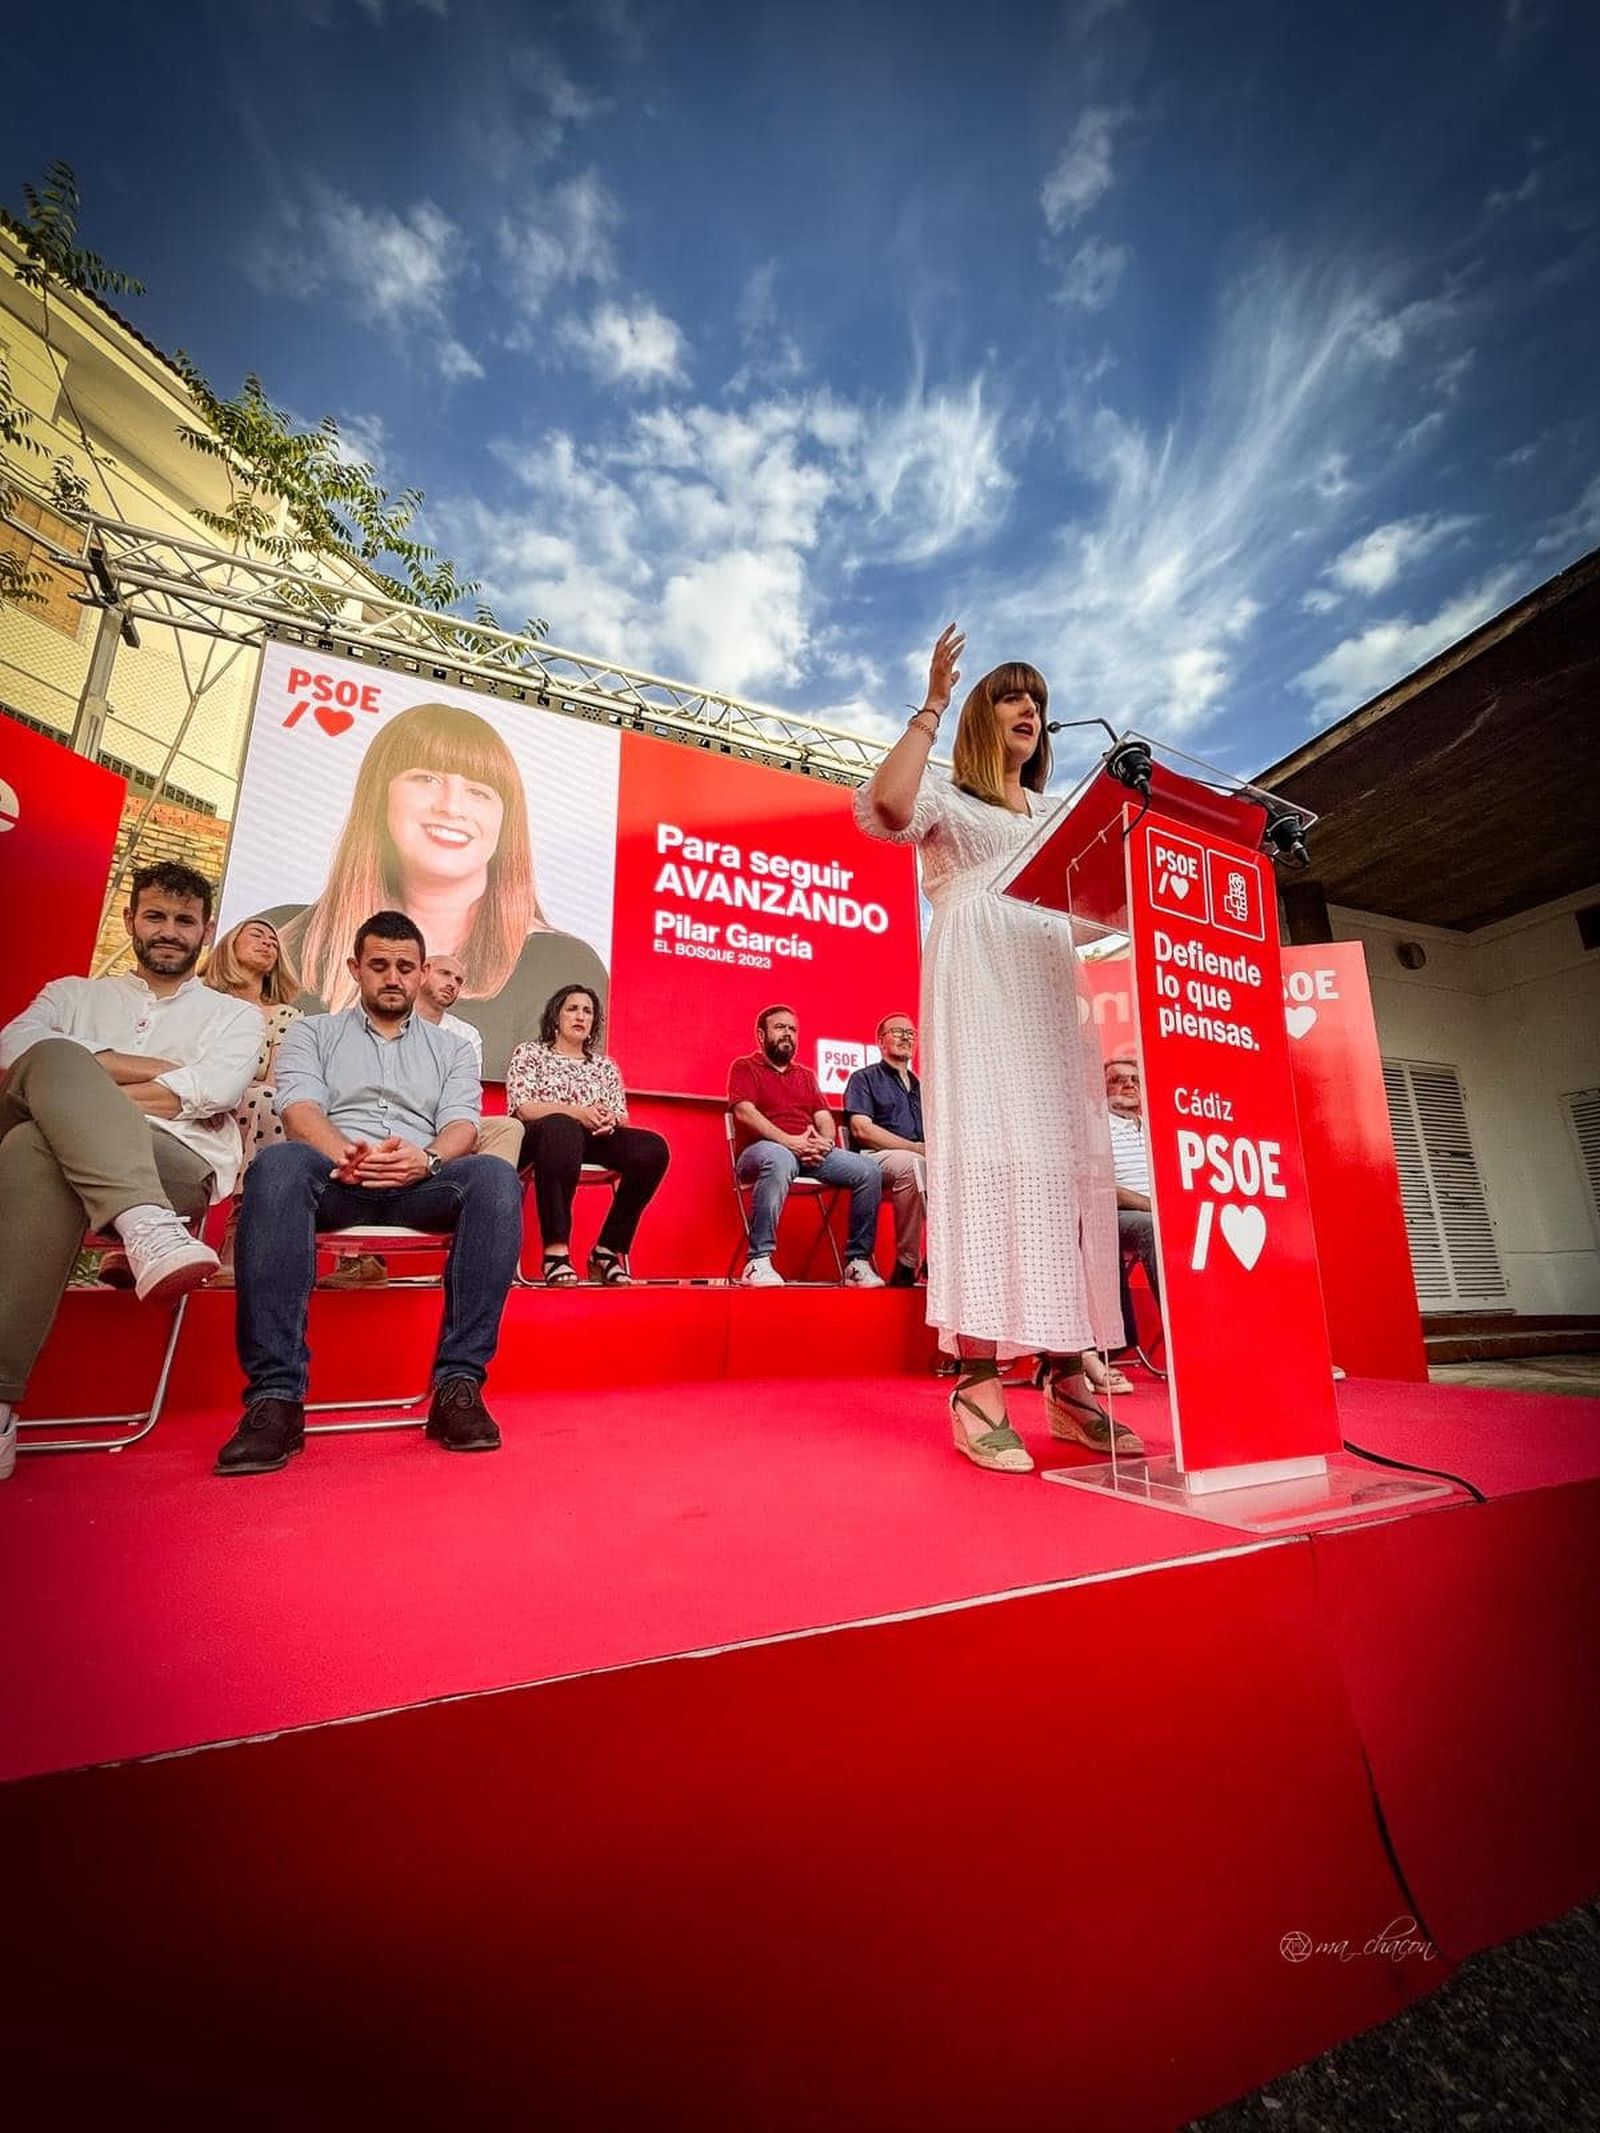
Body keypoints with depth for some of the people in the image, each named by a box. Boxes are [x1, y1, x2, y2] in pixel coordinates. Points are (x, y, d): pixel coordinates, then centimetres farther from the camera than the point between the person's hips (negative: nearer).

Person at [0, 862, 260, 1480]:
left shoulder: (233, 1015, 20)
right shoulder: (73, 994, 29)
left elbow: (212, 1091, -2)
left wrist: (78, 1092, -6)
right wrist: (153, 1069, -1)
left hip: (179, 1162, -2)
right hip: (53, 1155, 2)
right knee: (56, 1056, -28)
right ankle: (146, 1227, -45)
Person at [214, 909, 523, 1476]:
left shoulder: (451, 1048, 24)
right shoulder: (312, 1033, 22)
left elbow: (461, 1125, 7)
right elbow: (300, 1110, 3)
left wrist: (427, 1159, -19)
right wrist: (348, 1155, -20)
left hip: (421, 1183, 1)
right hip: (335, 1177, 0)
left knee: (495, 1178, -33)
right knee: (279, 1163, -36)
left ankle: (458, 1384, -31)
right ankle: (275, 1397, -33)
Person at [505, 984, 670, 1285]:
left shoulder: (605, 1065, 24)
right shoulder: (529, 1053, 13)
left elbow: (622, 1117, 16)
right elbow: (523, 1108, -2)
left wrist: (611, 1120, -10)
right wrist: (577, 1112, -17)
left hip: (591, 1140, 4)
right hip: (540, 1138, -4)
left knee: (653, 1148, -24)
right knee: (562, 1127, -41)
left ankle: (607, 1250, -16)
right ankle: (556, 1250, -38)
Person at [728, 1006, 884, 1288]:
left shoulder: (806, 1075, 27)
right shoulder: (744, 1067, 10)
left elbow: (824, 1117, 16)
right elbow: (744, 1111, -7)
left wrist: (825, 1142, -9)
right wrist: (789, 1141, -19)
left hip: (812, 1154, 6)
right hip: (763, 1149, -5)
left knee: (869, 1171, -15)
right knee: (780, 1159, -42)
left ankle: (858, 1261, -8)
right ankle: (758, 1262, -36)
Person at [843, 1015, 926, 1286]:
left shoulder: (919, 1086, 29)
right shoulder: (864, 1078, 11)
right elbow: (862, 1130, -6)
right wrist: (914, 1147, -13)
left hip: (917, 1159, 5)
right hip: (876, 1158, -5)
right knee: (912, 1163, -38)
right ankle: (907, 1263, -30)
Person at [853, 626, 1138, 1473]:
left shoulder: (1055, 818, 32)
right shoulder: (948, 800, 15)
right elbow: (887, 805, -10)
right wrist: (932, 704, -2)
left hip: (1052, 998, 6)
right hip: (979, 994, -6)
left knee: (1064, 1168, -3)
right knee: (986, 1158, -18)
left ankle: (1065, 1379, 1)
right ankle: (978, 1385, -16)